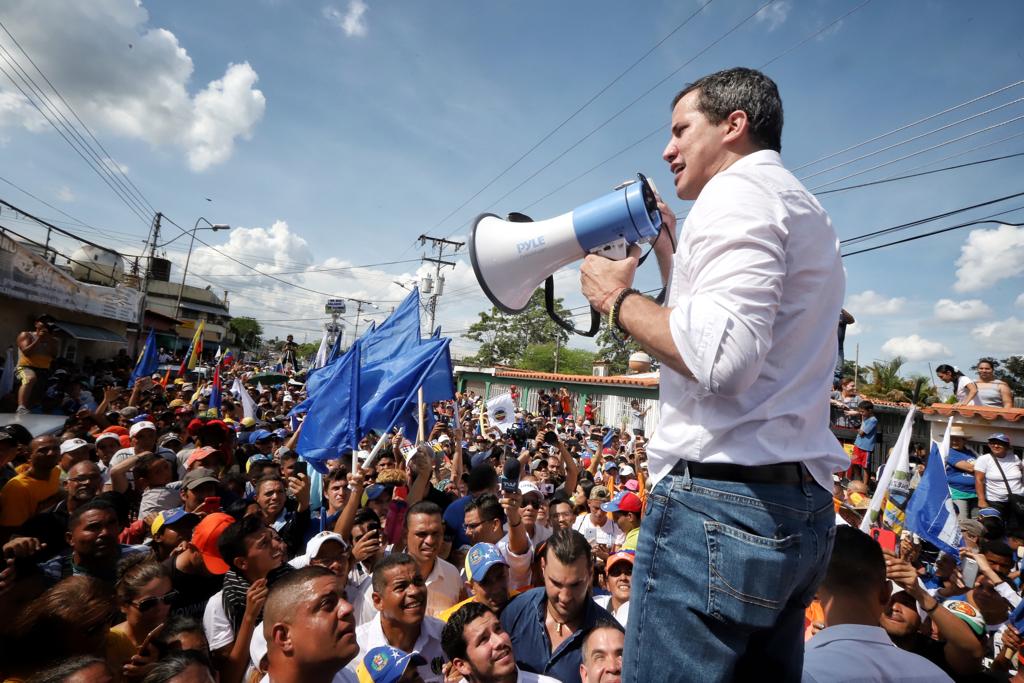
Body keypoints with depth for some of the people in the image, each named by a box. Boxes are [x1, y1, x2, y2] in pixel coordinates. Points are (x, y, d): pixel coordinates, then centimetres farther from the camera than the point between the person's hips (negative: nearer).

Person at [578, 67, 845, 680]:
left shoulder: (738, 190, -7)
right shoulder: (804, 208, 25)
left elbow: (721, 355, -22)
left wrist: (619, 297, -8)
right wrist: (668, 251, 25)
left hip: (720, 501, -10)